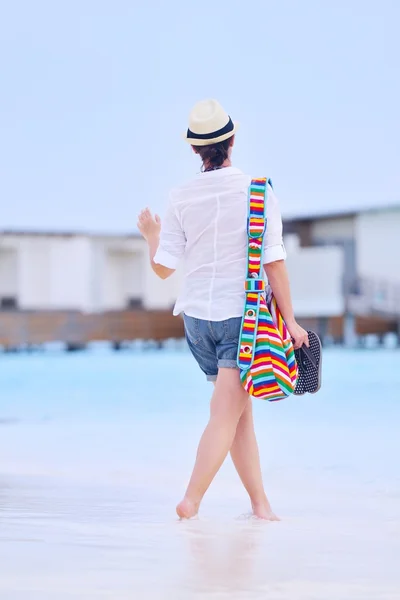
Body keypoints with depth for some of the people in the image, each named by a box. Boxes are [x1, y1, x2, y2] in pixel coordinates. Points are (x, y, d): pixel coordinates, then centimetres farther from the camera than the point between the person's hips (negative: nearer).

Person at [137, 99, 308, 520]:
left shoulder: (181, 198, -1)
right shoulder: (257, 190, -9)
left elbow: (163, 268, 1)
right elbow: (273, 262, -11)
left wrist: (150, 234, 21)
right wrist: (289, 320, -6)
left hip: (197, 315, 4)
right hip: (244, 313, -4)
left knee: (240, 411, 13)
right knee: (226, 414, -4)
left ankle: (260, 503, 16)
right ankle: (191, 499, -14)